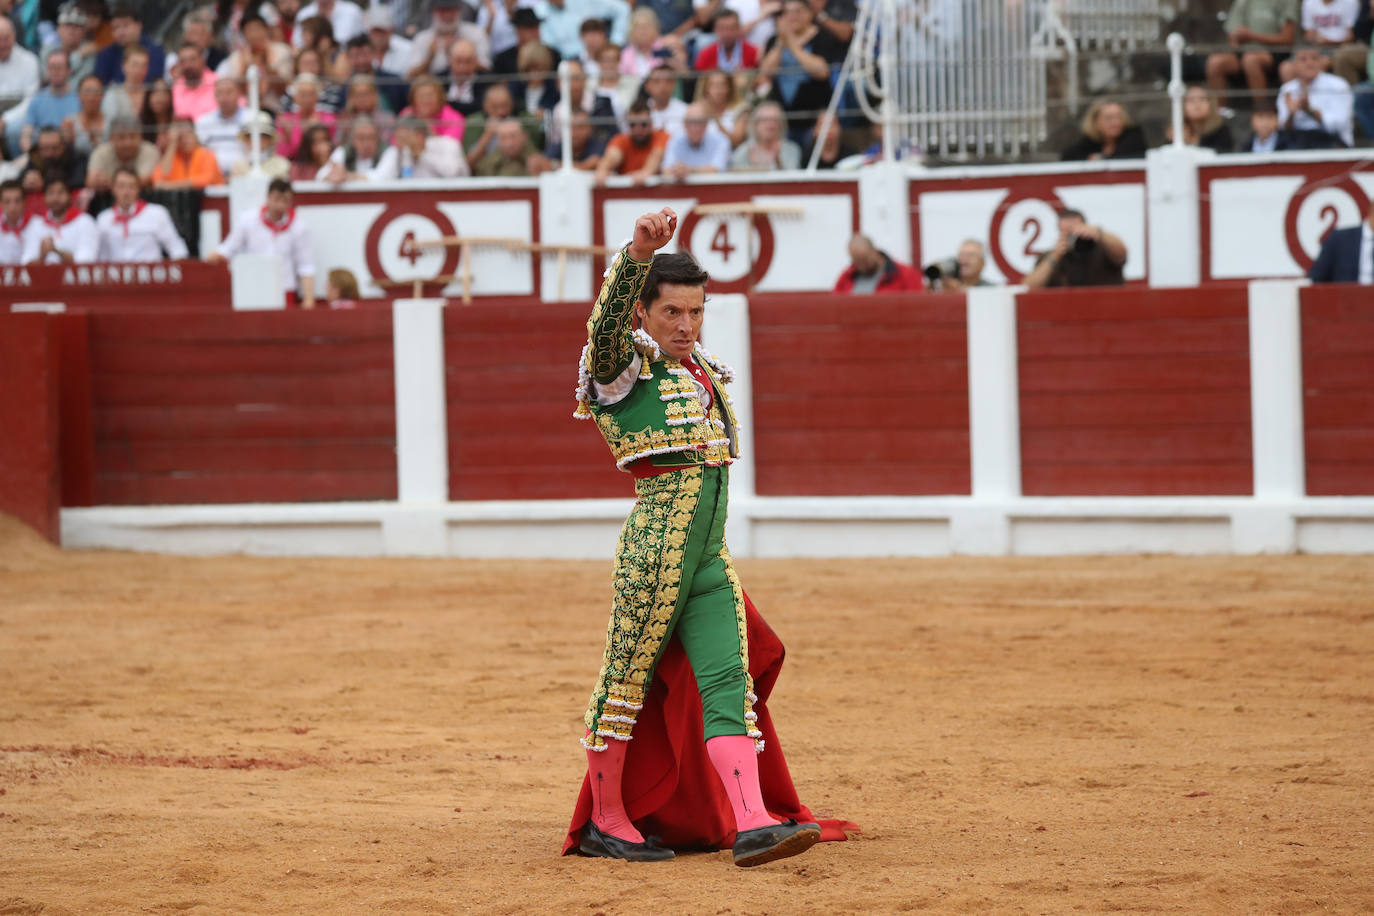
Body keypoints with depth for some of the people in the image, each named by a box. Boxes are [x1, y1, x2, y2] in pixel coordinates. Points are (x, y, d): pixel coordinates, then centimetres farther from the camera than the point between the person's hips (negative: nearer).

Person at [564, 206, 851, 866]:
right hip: (654, 544, -7)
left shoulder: (703, 372, 19)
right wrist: (638, 252, -42)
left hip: (710, 557, 7)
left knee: (728, 682, -4)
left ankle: (753, 825, -13)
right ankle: (605, 822, 14)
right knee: (628, 676, 3)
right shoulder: (623, 362, -3)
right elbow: (608, 319, -25)